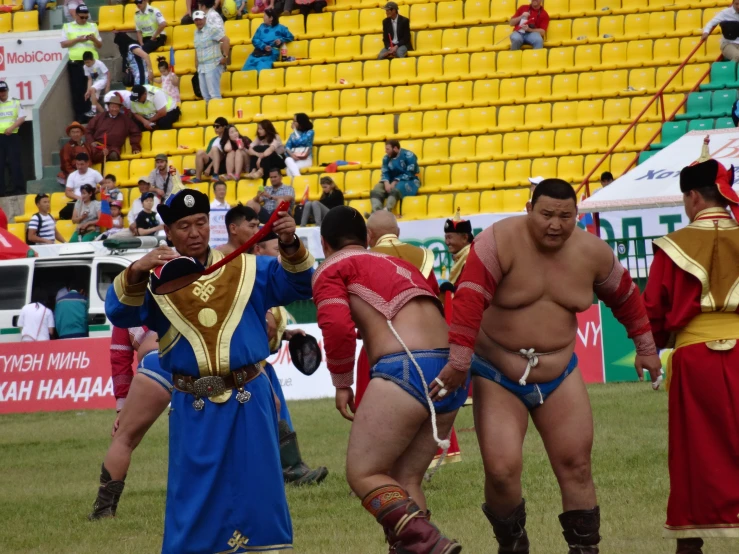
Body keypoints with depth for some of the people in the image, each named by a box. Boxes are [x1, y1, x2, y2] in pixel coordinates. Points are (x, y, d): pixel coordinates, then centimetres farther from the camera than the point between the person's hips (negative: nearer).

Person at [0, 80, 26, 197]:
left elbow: (22, 117, -3)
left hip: (12, 136, -2)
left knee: (14, 162, -6)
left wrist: (11, 128, -15)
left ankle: (18, 187, -5)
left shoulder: (15, 102, 5)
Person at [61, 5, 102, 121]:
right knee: (78, 89, -4)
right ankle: (80, 115, -1)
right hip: (75, 62, -2)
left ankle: (91, 113, 5)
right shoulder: (68, 27, 8)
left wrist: (94, 39, -9)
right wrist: (78, 39, -12)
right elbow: (63, 44, 0)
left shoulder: (92, 26, 13)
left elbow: (100, 45, 12)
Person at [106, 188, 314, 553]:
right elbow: (120, 313, -11)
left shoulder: (245, 269, 8)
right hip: (193, 409, -1)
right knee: (193, 497, 3)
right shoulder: (155, 280, 4)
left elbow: (297, 284, 2)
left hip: (249, 402, 1)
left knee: (257, 488, 4)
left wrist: (291, 247, -19)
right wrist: (135, 273, -31)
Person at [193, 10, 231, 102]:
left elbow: (226, 40, -17)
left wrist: (225, 56, -18)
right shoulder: (196, 32, 13)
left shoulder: (212, 30, -10)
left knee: (214, 94, -10)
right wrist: (197, 62, 19)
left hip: (212, 66, -8)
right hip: (201, 67, 8)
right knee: (206, 95, 11)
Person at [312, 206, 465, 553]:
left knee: (363, 473, 0)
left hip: (404, 368, -7)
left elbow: (337, 326, -6)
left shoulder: (331, 268, 8)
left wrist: (341, 382, 4)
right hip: (451, 373, 7)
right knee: (405, 479, 16)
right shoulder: (399, 264, 29)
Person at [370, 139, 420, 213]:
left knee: (395, 189, -39)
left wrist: (394, 183, -23)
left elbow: (409, 174, -17)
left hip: (409, 182, -6)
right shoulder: (387, 158, 7)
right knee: (376, 190, -21)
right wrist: (387, 183, -19)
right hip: (392, 182, 6)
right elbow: (385, 173, 3)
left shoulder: (408, 156, -12)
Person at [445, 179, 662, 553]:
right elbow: (470, 299, -26)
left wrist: (644, 346, 21)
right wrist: (458, 361, -33)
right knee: (501, 470, -13)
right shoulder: (500, 242, -19)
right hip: (498, 376, -3)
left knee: (576, 467, 1)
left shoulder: (591, 252, -4)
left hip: (559, 376, 3)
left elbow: (624, 296, 13)